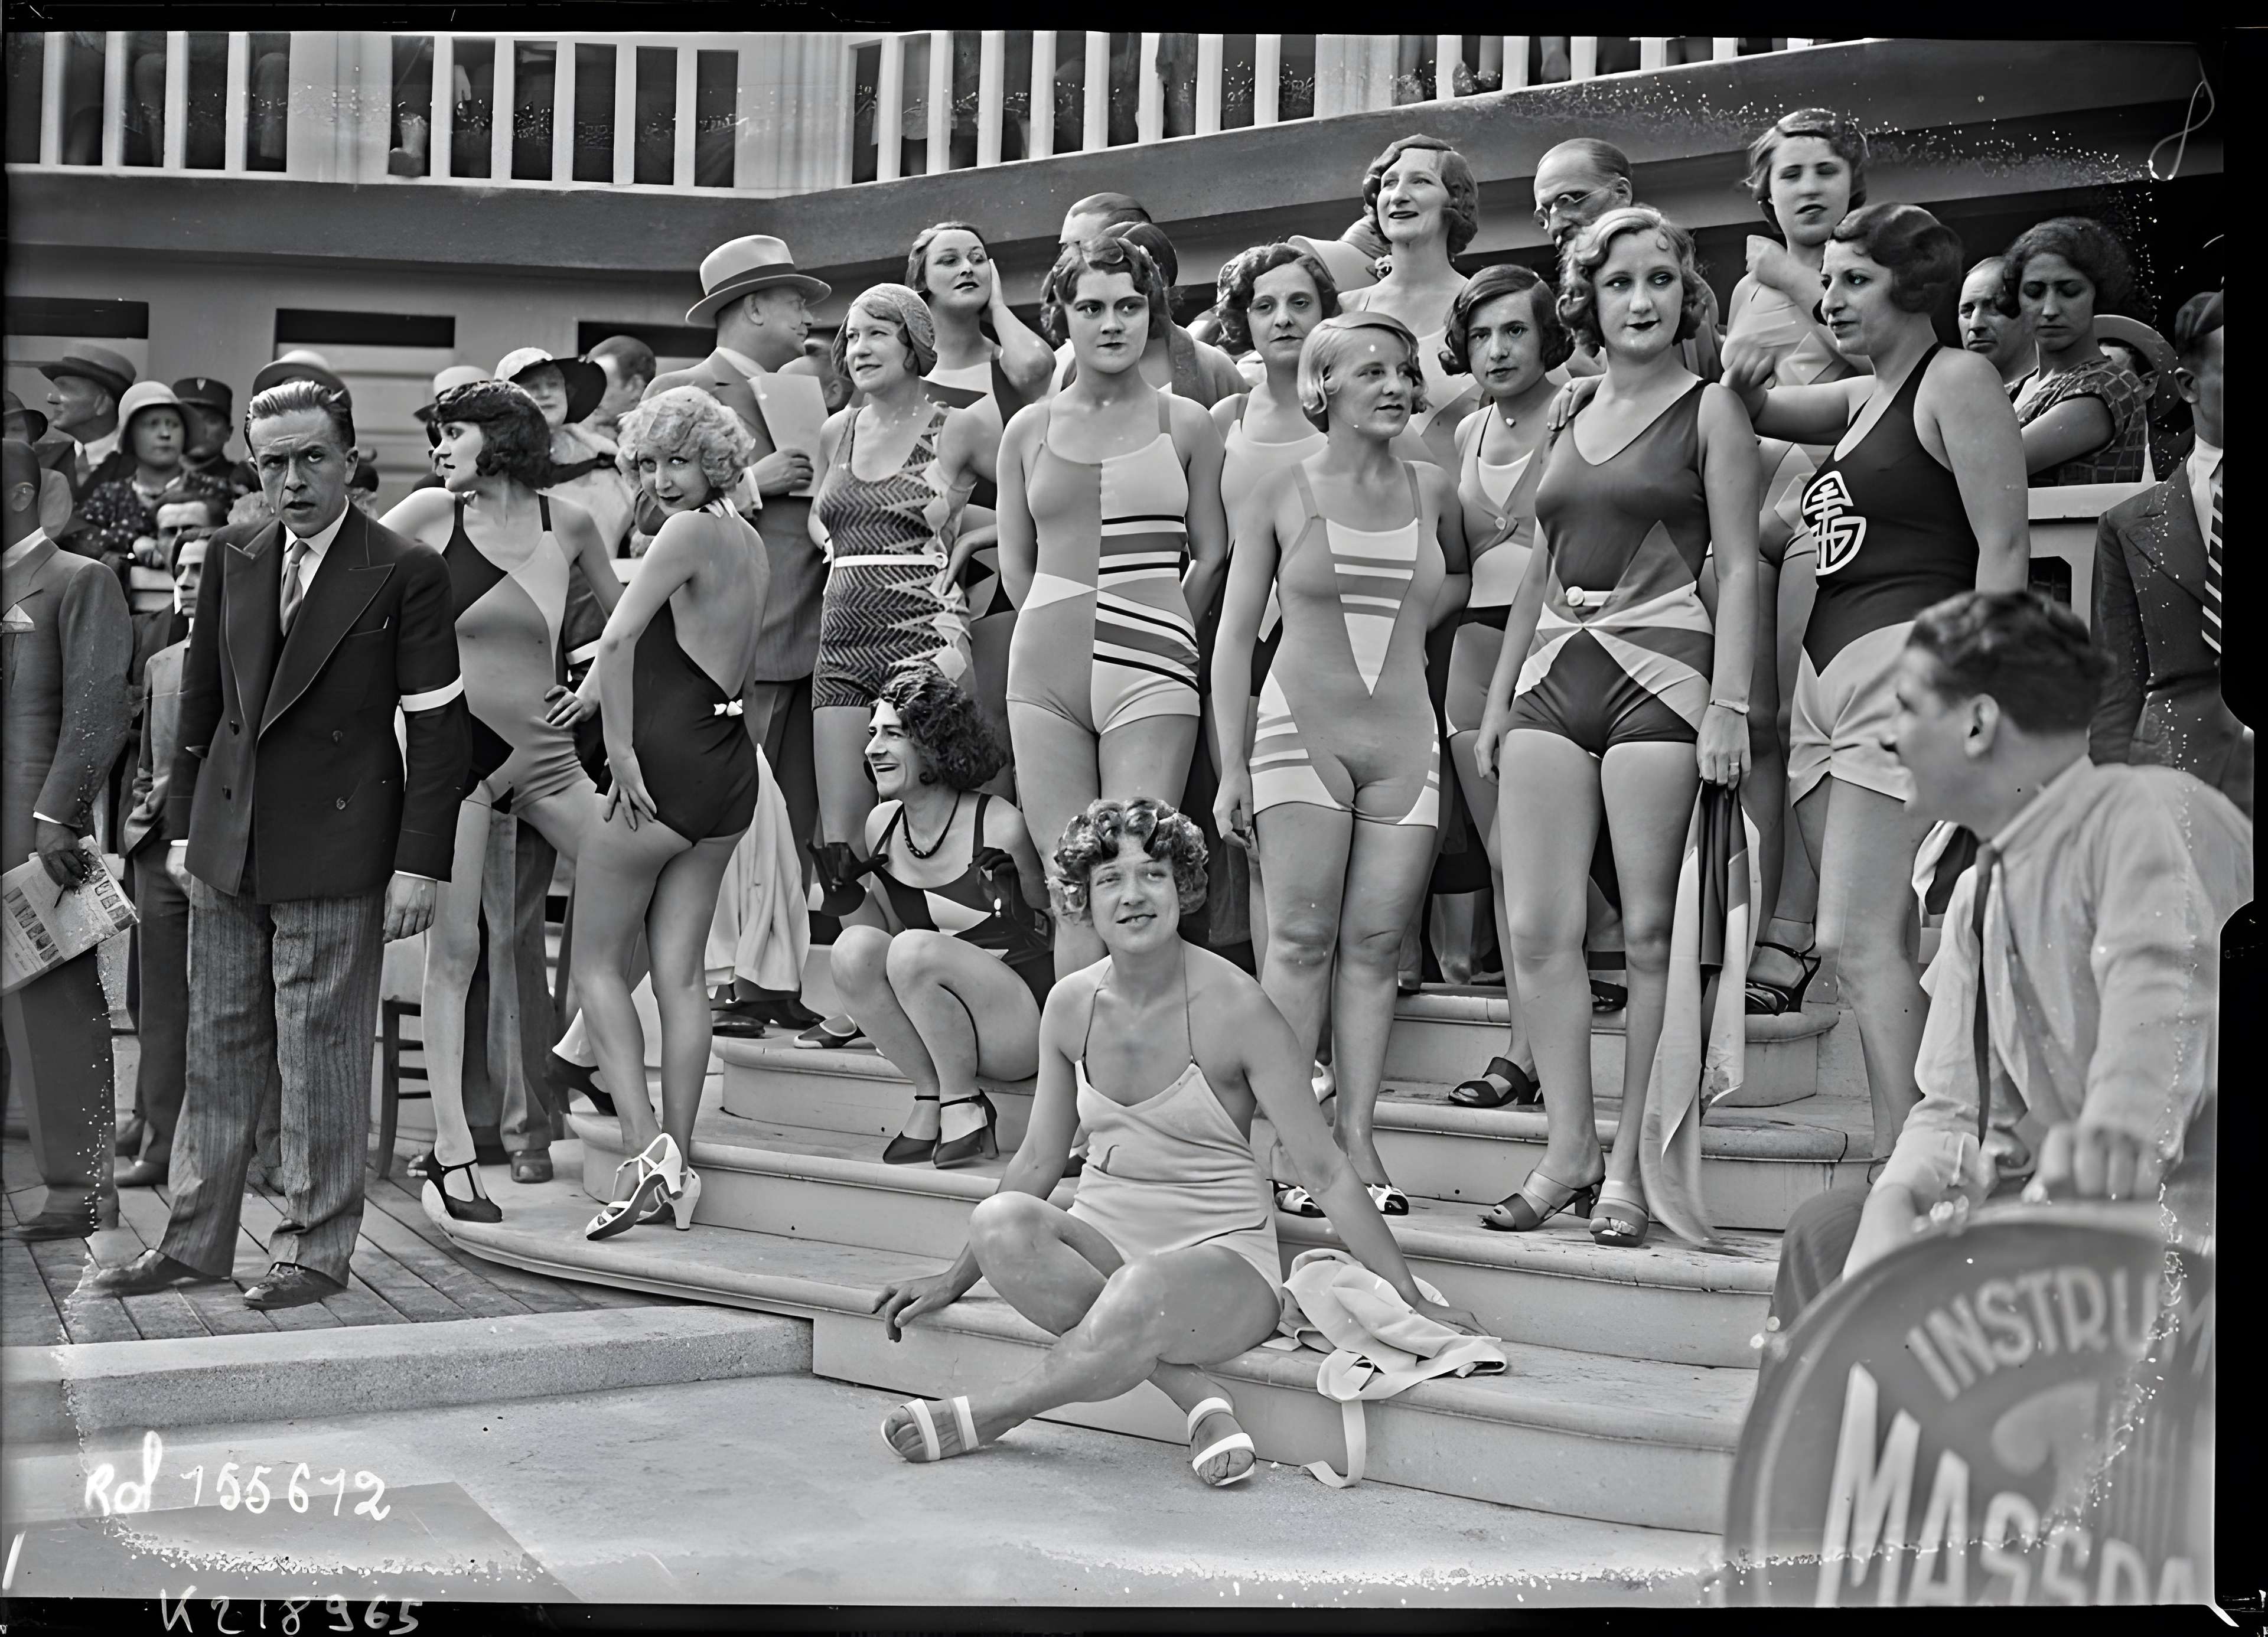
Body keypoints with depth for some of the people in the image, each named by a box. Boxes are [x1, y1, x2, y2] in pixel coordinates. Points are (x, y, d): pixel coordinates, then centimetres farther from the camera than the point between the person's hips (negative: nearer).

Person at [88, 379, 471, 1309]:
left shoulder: (405, 573, -6)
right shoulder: (232, 560, 9)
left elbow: (437, 727, -7)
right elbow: (200, 698, 16)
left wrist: (420, 863, -12)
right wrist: (183, 825, 11)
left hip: (335, 848, -5)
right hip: (227, 843, 5)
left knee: (321, 1055, 1)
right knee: (219, 1047, 12)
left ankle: (316, 1250, 12)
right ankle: (195, 1243, 21)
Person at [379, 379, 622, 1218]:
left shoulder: (568, 522, 4)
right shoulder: (432, 515, -1)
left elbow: (622, 617, 19)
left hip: (543, 749, 3)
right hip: (457, 743, -3)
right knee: (455, 949, -4)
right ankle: (451, 1149, -3)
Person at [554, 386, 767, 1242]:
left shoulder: (688, 533, -12)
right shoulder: (751, 547, 14)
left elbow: (619, 639, -21)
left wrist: (621, 749, -17)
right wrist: (599, 689, 18)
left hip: (665, 763, -8)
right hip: (730, 766, 8)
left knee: (598, 962, 3)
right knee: (680, 971, 9)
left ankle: (645, 1147, -9)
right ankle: (675, 1168, 8)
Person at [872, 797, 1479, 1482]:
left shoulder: (1232, 1006, -11)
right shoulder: (1071, 1006, 3)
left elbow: (1325, 1172, -8)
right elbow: (1038, 1161, 15)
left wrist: (1411, 1302, -8)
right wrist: (954, 1279, 18)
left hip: (1221, 1255, -4)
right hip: (1103, 1238, 5)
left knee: (1143, 1291, -39)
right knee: (1000, 1220, -28)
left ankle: (986, 1417, -14)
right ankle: (1197, 1395, -24)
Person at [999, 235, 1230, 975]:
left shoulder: (1186, 425, 7)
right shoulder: (1029, 429, 12)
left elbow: (1210, 556, 7)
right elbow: (1015, 564, 15)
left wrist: (1157, 641, 6)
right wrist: (1065, 635, 10)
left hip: (1149, 678, -2)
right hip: (1045, 677, 2)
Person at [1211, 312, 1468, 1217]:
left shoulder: (1433, 489, 10)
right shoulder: (1283, 491, 3)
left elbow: (1468, 577, 28)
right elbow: (1234, 635, 4)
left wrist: (1415, 616, 6)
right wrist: (1232, 767, -1)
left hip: (1404, 742, 3)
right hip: (1301, 733, -3)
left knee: (1375, 946, 0)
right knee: (1301, 940, -7)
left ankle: (1357, 1141, 3)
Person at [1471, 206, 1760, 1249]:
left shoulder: (1709, 410, 3)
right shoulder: (1567, 412, 18)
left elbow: (1739, 568, -3)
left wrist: (1729, 705, -13)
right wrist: (1499, 697, 19)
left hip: (1660, 671, -5)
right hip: (1552, 675, 5)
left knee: (1651, 931, -4)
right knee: (1537, 929, -1)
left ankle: (1629, 1166, 2)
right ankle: (1568, 1147, 6)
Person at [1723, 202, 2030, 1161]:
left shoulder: (1956, 380, -2)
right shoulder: (1862, 398, 23)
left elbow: (2005, 545, -9)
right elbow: (1754, 411, 34)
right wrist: (1743, 377, 10)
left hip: (1907, 661, -9)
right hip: (1826, 671, 9)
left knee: (1859, 940, -17)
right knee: (1857, 946, 2)